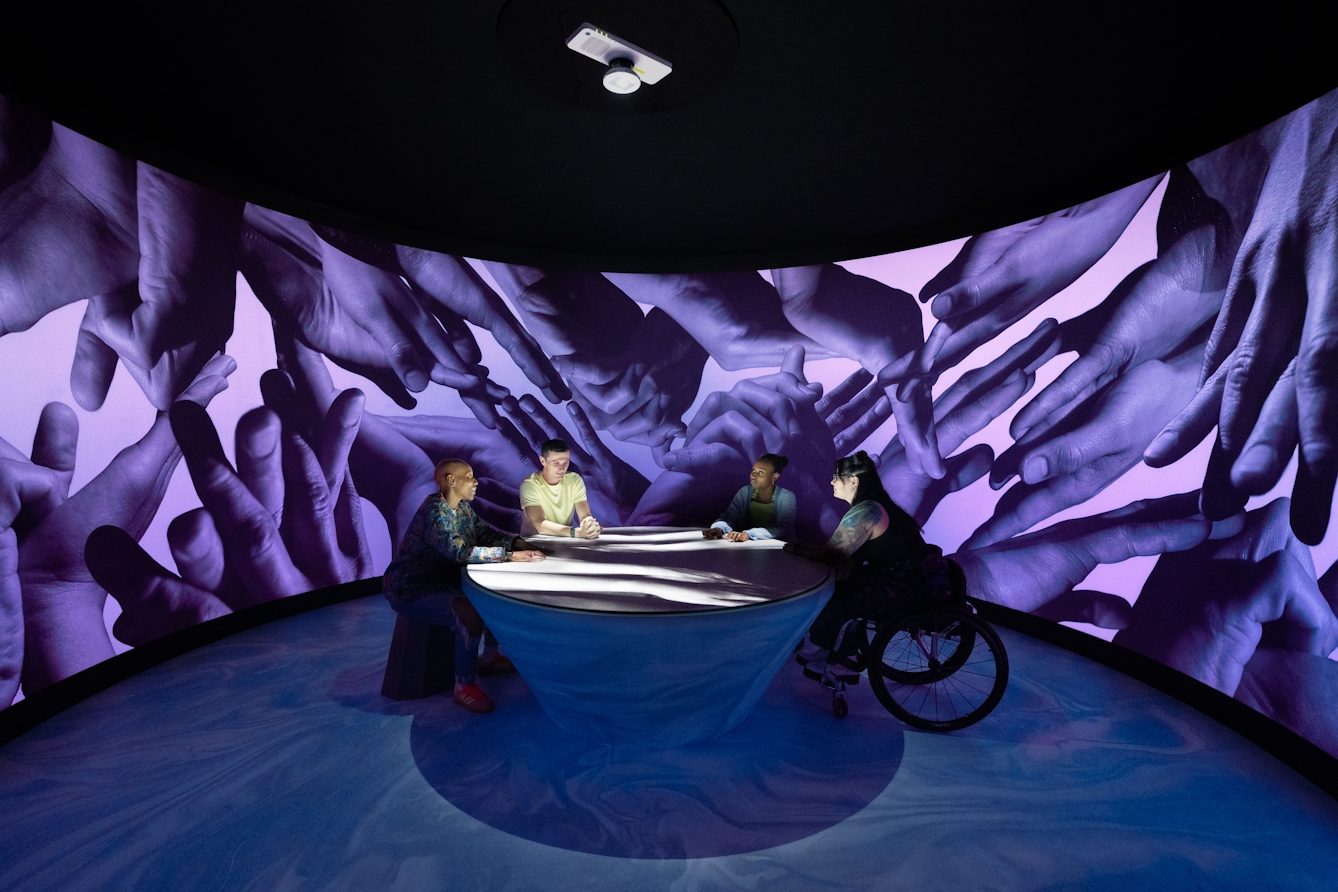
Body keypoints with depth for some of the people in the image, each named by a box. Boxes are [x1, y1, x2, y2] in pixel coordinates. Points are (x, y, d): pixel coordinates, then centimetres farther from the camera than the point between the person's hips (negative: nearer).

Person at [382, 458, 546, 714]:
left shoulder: (463, 508, 4)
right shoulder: (434, 510, -25)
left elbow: (486, 533, 4)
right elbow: (459, 551, -36)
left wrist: (519, 543, -14)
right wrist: (510, 555, -37)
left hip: (443, 581, 10)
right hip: (412, 590, -10)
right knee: (471, 616, -28)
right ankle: (465, 687, -11)